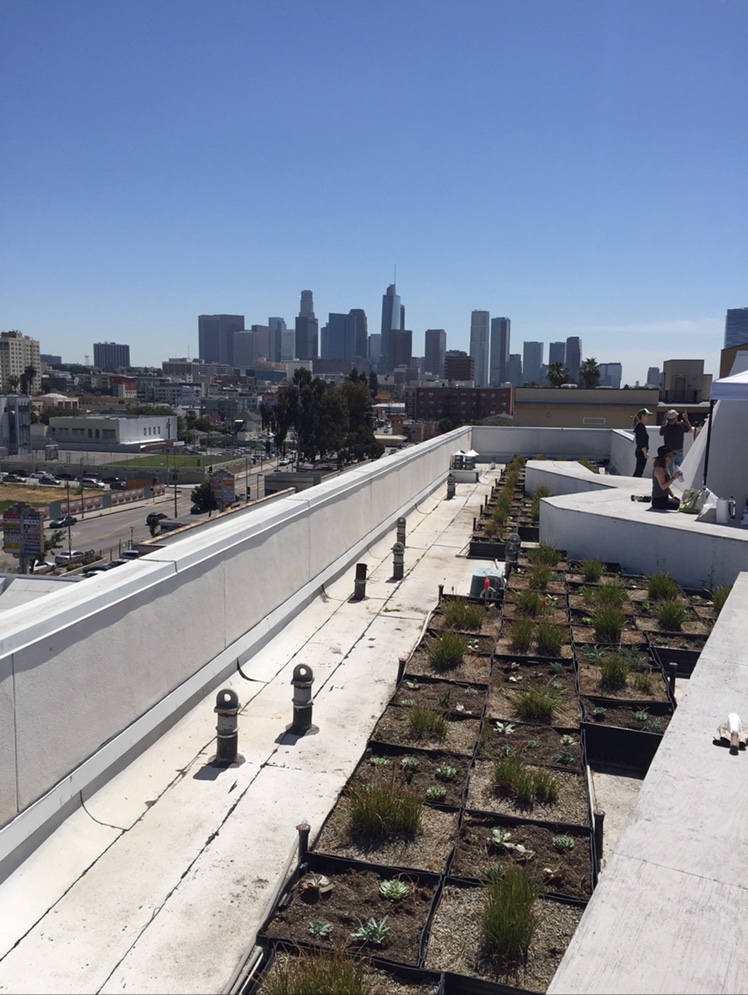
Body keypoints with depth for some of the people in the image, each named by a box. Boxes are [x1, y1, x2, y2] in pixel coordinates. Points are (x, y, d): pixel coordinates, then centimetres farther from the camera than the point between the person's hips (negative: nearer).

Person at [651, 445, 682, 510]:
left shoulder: (666, 468, 14)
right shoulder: (659, 469, -15)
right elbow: (663, 486, -24)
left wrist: (672, 495, 9)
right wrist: (674, 477, -28)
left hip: (665, 499, 10)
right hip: (658, 500, -10)